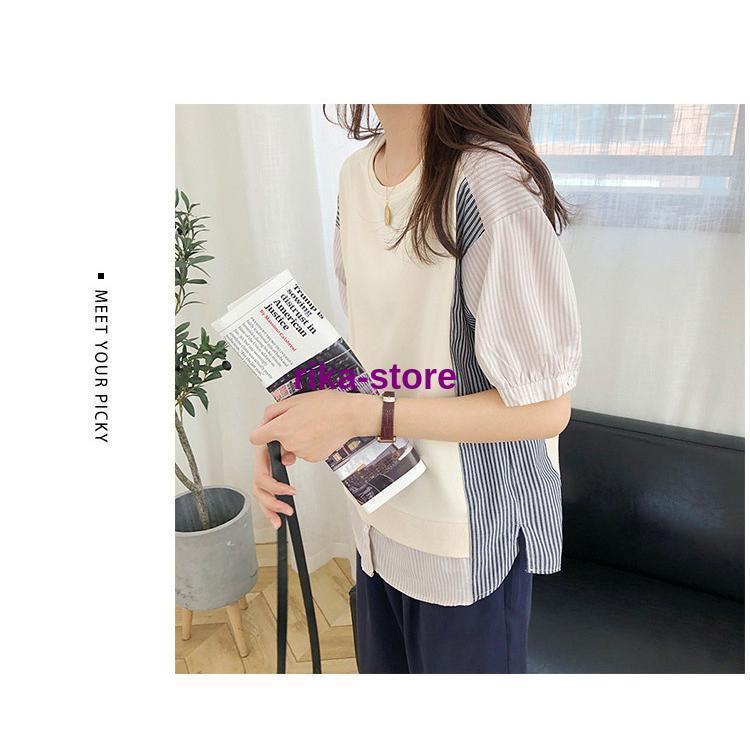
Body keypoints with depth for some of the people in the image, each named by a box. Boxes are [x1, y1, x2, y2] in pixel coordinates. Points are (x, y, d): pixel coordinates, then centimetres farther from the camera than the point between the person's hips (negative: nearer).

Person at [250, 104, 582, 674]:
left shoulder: (493, 184, -24)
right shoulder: (357, 173, 1)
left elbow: (545, 408, -21)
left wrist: (359, 415, -24)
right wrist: (289, 427, -5)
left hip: (473, 526, -6)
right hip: (382, 514, 7)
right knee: (382, 667, 27)